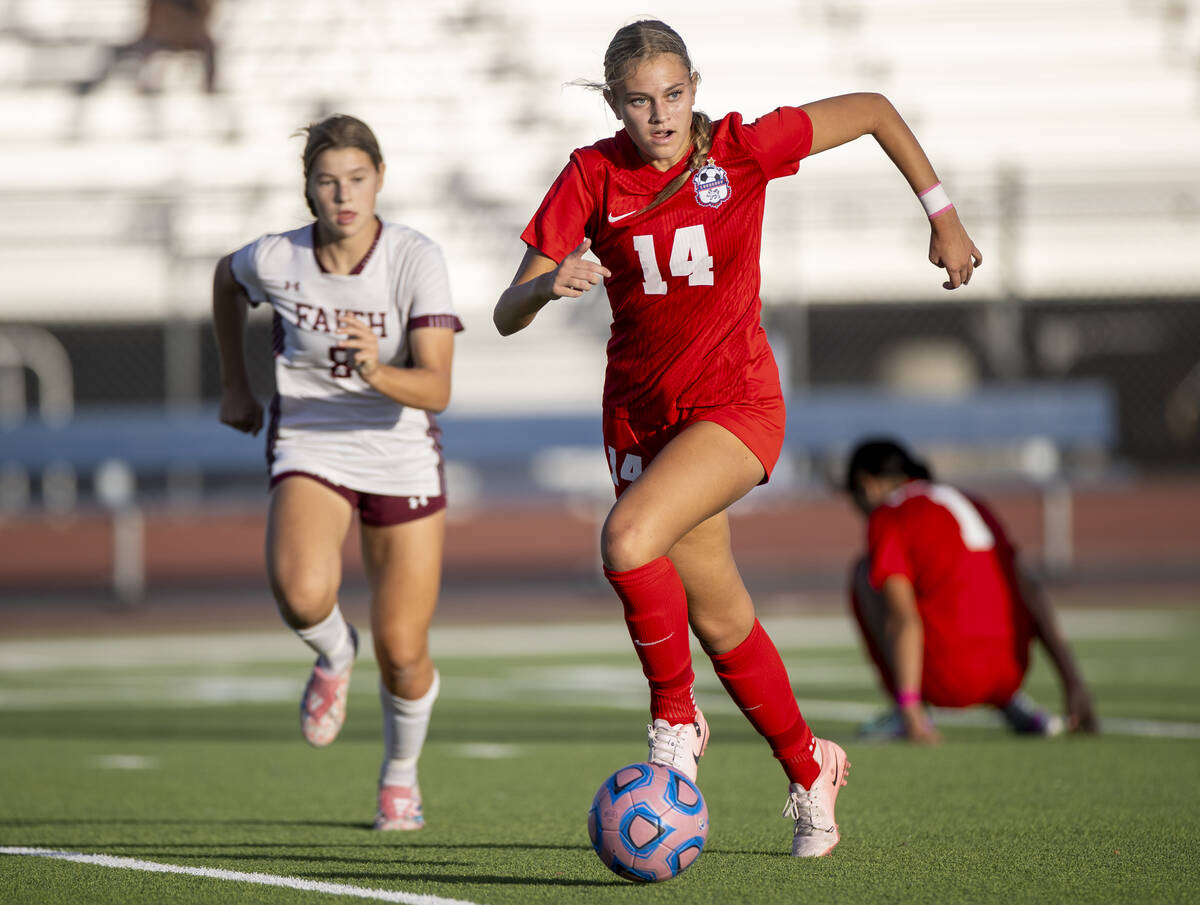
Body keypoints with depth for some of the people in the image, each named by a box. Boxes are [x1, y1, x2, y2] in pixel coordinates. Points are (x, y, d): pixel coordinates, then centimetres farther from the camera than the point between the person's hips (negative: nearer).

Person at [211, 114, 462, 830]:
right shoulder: (275, 260, -12)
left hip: (403, 458, 0)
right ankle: (334, 652, 7)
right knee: (302, 594, -31)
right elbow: (226, 279, 14)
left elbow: (437, 390, -26)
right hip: (309, 447, 0)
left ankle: (401, 773, 34)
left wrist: (378, 374, -45)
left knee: (403, 654, 1)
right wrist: (236, 387, 17)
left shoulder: (417, 260, -19)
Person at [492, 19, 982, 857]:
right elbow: (508, 316, -10)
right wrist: (550, 284, -33)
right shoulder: (593, 176, -7)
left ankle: (676, 720, -8)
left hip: (736, 402, -4)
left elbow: (874, 110, 2)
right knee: (719, 620, 10)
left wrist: (944, 217, 3)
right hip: (641, 410, 4)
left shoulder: (742, 150, -11)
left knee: (628, 542, -29)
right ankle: (809, 769, 33)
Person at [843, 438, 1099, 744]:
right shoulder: (972, 503, 21)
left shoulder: (887, 516, 0)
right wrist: (1074, 684, 9)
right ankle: (1011, 703, 15)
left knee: (866, 572, 14)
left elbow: (903, 618, -13)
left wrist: (910, 707, -19)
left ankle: (908, 713, 3)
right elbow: (1030, 594, 12)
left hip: (948, 680, -7)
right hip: (1009, 675, 7)